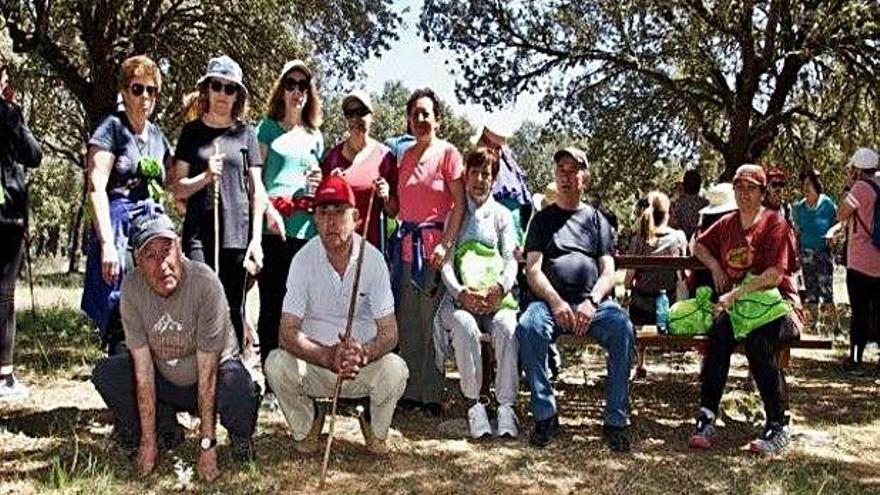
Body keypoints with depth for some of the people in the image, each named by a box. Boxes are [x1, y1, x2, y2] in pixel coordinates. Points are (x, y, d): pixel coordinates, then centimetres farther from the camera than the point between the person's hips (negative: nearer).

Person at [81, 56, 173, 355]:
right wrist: (107, 243, -18)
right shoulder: (112, 128, -1)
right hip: (120, 229, -6)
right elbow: (96, 189, -9)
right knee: (122, 320, -10)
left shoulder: (157, 136, 18)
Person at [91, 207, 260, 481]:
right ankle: (164, 430, 7)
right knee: (105, 374, -17)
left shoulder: (205, 283, -28)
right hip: (165, 381, 4)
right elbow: (143, 369, -16)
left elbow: (207, 373, -26)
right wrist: (148, 441, -17)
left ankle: (240, 436, 0)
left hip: (216, 370, -4)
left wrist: (206, 446, -25)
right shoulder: (132, 287, -18)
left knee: (236, 386, -36)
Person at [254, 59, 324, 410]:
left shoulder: (315, 136, 19)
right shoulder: (268, 128, 8)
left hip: (307, 228, 3)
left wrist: (318, 182, 4)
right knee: (271, 305, 0)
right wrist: (266, 210, -14)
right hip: (273, 226, -3)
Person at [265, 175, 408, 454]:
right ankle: (306, 428, 2)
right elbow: (288, 332, -16)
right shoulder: (304, 259, -10)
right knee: (276, 363, -28)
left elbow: (389, 333, -11)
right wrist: (329, 356, -33)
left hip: (364, 363, 0)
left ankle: (376, 430, 4)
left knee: (395, 370, -30)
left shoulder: (372, 258, -9)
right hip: (314, 361, 0)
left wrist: (363, 353, -34)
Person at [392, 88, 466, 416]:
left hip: (433, 244, -6)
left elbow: (459, 204, -7)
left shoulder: (447, 153, -1)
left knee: (430, 321, -5)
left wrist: (445, 244, -16)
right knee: (407, 321, 6)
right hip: (406, 243, 6)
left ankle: (431, 394, 4)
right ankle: (409, 391, 14)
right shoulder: (405, 155, 16)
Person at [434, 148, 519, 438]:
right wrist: (460, 292, -16)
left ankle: (506, 405, -25)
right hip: (461, 297, -1)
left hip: (498, 297, 1)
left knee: (507, 328, -30)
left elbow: (511, 260, 7)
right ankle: (472, 402, -23)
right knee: (465, 327, -33)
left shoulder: (502, 215, 19)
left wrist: (500, 288, -16)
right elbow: (446, 261, 4)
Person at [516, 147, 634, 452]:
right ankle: (545, 415, -23)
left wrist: (591, 302, -11)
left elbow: (608, 272, 10)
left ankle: (616, 421, -23)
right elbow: (533, 270, 6)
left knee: (622, 328, -31)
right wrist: (555, 302, -14)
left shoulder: (596, 220, 21)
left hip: (593, 302, 1)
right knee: (528, 327, -34)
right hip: (550, 300, 0)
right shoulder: (543, 219, 19)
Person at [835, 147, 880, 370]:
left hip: (861, 263, -7)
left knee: (859, 311, -1)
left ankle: (855, 358, 5)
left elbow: (841, 214, -7)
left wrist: (850, 187, -2)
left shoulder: (862, 187, -13)